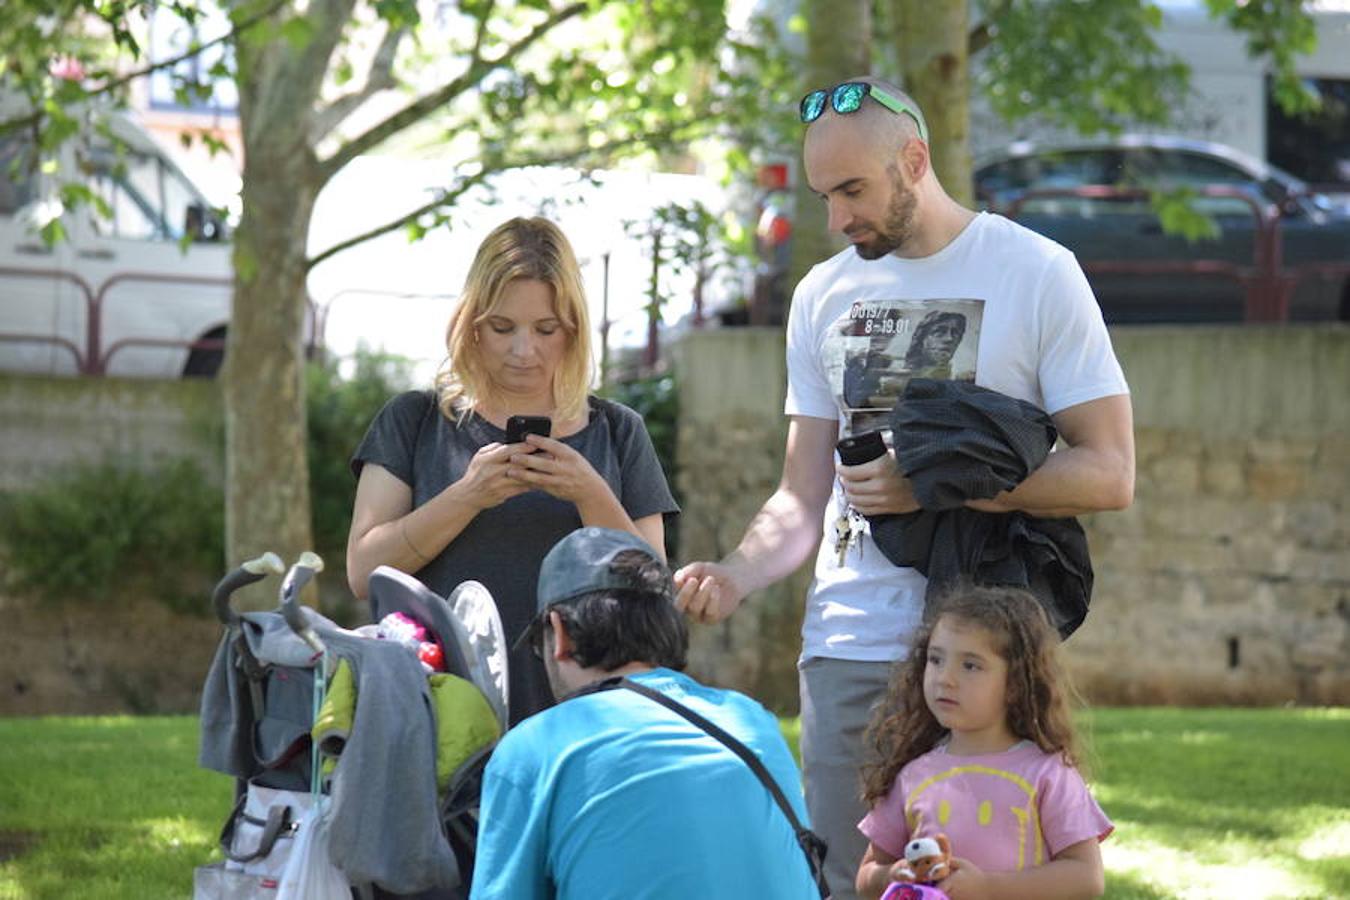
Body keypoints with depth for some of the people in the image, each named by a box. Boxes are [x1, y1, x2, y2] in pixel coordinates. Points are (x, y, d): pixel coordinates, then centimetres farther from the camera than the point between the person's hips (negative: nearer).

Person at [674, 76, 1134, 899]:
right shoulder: (824, 296, 13)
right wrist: (736, 575, -8)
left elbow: (1109, 474, -6)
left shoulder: (1037, 273, -2)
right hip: (850, 643, 4)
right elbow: (803, 497, 13)